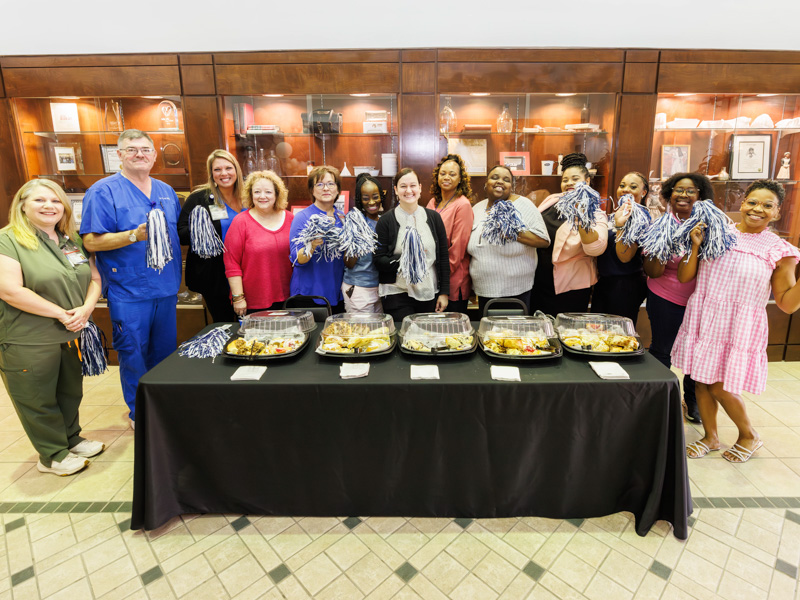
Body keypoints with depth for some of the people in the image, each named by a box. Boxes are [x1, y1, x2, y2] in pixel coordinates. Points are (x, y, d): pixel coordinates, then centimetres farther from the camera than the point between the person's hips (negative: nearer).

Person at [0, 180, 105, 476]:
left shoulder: (74, 240, 8)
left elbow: (94, 278, 8)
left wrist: (86, 308, -10)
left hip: (72, 335, 6)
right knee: (39, 400, 10)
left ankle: (71, 439, 40)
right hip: (29, 342, -6)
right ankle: (53, 455, 27)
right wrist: (61, 313, -19)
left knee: (71, 393, 20)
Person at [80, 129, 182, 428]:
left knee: (165, 352, 15)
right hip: (129, 292, -5)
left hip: (166, 288, 5)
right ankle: (139, 413, 24)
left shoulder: (166, 191, 12)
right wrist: (134, 236, -25)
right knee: (133, 354, 6)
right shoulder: (103, 191, -6)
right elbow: (91, 241, -12)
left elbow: (178, 233, 22)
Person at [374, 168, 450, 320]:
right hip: (397, 295, -2)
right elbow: (378, 260, -3)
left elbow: (443, 256, 8)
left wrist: (444, 292, 3)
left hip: (430, 294, 3)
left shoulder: (433, 217, 7)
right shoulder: (386, 220, -1)